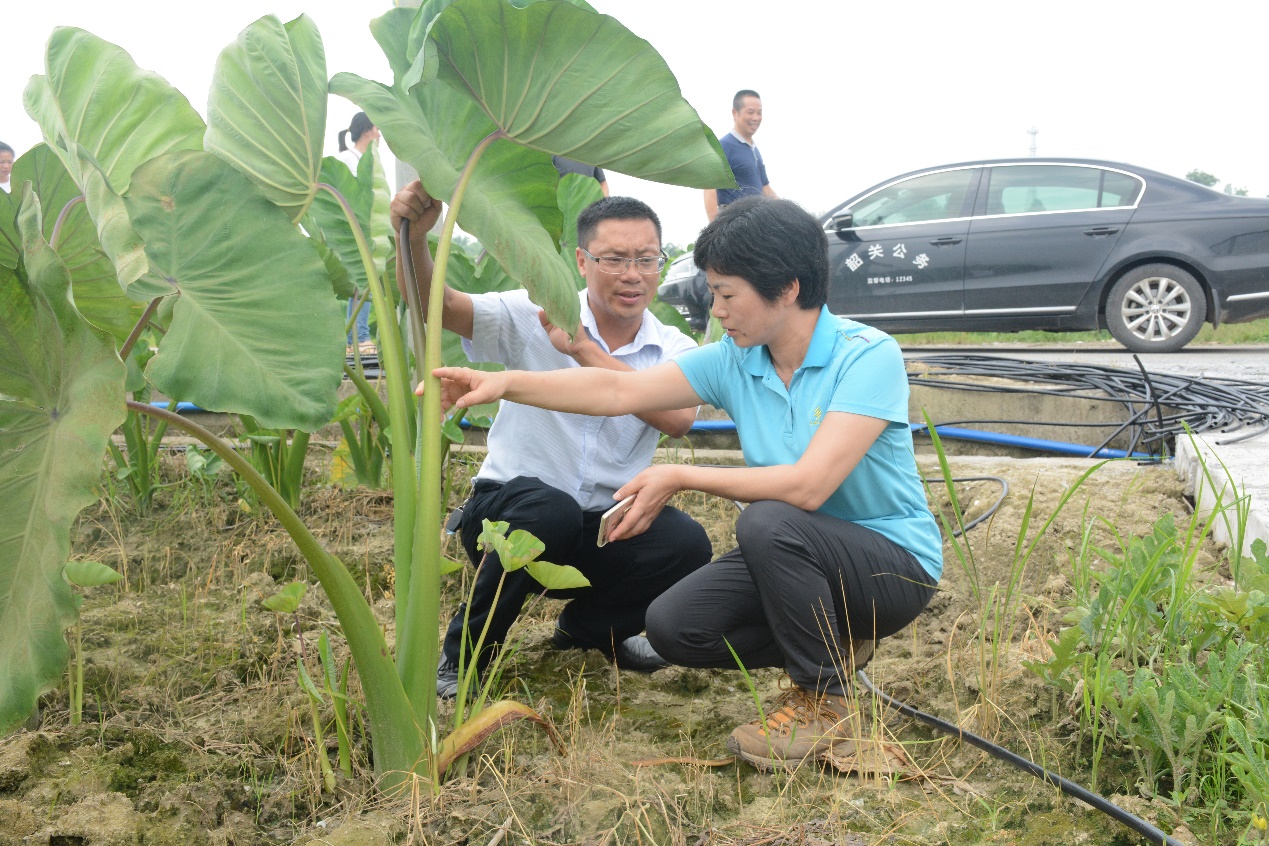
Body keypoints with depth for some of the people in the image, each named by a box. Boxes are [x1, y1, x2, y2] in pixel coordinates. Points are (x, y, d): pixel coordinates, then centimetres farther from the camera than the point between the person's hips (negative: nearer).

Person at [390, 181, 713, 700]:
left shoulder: (675, 350, -1)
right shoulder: (532, 317, -5)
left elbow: (678, 419, -23)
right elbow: (435, 305, -17)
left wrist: (582, 348, -27)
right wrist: (413, 238, -38)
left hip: (603, 529, 3)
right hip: (506, 514, -2)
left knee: (686, 545, -26)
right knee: (551, 512, -37)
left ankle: (588, 626, 8)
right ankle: (462, 655, -9)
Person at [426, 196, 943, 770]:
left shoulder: (868, 355, -22)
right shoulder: (734, 362, -3)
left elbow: (807, 486, -32)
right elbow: (618, 391, -7)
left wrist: (680, 478, -24)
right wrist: (504, 384, -17)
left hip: (894, 562, -6)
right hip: (798, 553, 6)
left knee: (768, 522, -34)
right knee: (672, 626, -10)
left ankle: (824, 702, -10)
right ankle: (832, 643, 12)